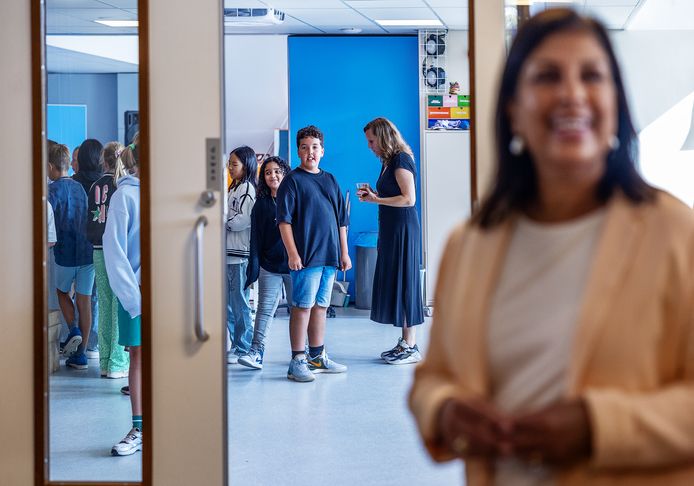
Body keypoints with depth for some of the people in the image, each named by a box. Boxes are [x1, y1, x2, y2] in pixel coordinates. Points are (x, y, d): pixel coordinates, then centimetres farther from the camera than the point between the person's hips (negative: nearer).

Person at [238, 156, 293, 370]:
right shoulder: (261, 205, 7)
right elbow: (256, 238, 6)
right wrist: (253, 267, 1)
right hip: (269, 266, 1)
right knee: (265, 308, -6)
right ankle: (256, 352, -11)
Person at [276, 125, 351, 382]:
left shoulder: (330, 180, 15)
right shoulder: (292, 180, -3)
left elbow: (341, 220, 19)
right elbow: (284, 220, -9)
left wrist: (344, 252, 14)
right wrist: (292, 253, -16)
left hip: (329, 256, 6)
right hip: (305, 256, -6)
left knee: (320, 307, 12)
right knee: (302, 307, -5)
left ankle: (317, 357, 20)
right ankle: (297, 361, -3)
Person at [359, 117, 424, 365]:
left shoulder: (401, 160, -13)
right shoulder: (389, 162, 15)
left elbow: (409, 199, -20)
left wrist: (375, 199, -16)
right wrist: (373, 194, 6)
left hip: (403, 229, -10)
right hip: (391, 229, 10)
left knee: (403, 283, -6)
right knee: (393, 284, 10)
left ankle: (411, 347, -2)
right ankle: (405, 343, 16)